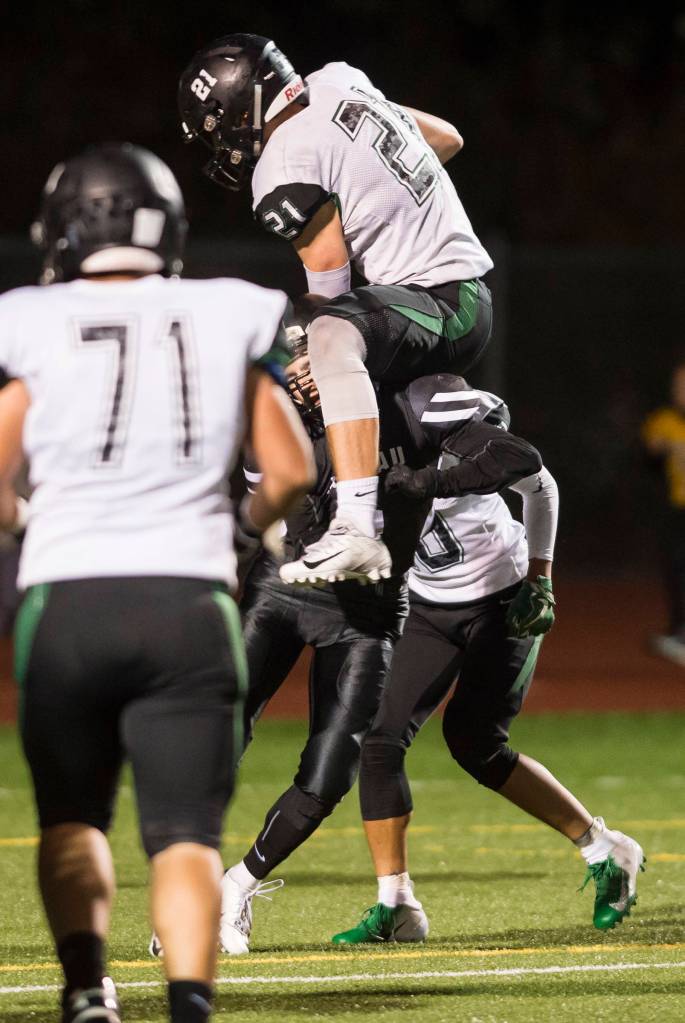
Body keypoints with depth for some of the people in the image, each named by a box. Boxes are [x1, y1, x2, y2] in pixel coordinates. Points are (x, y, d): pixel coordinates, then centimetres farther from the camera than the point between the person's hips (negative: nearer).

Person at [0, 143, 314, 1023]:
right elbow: (291, 472, 9)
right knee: (185, 831, 1)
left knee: (71, 815, 19)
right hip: (189, 603, 1)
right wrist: (249, 523, 30)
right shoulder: (228, 319, 6)